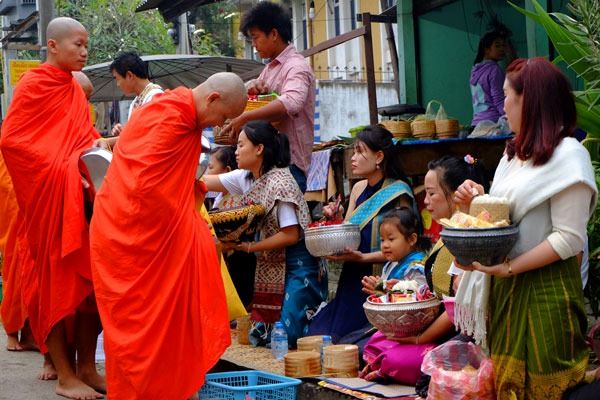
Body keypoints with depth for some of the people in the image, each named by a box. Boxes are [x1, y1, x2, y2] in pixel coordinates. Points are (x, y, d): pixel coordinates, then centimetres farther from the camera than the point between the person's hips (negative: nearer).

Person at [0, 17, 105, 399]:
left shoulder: (75, 90, 14)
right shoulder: (33, 85, -7)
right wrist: (59, 169, -17)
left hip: (81, 197, 7)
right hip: (50, 197, -7)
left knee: (87, 278, 6)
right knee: (57, 279, -2)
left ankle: (87, 367, 14)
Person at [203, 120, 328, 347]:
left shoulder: (279, 183, -19)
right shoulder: (246, 178, 4)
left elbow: (291, 235, -21)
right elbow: (204, 182, 8)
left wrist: (249, 247, -17)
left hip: (296, 266, -8)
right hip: (269, 267, 8)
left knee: (284, 336, -12)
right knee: (263, 334, 8)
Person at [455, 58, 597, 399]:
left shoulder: (567, 154, -12)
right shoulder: (514, 152, 15)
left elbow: (569, 239, -17)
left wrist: (508, 268, -22)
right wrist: (477, 202, 2)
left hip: (544, 292, -8)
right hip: (505, 289, 8)